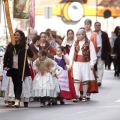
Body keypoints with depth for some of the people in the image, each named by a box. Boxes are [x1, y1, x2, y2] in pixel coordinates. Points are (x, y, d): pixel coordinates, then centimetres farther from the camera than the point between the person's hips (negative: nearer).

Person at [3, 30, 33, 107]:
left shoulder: (24, 45, -5)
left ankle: (17, 99, -14)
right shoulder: (10, 45, 7)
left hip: (21, 69, -4)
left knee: (19, 84, -8)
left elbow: (31, 55, -7)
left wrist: (28, 49, -25)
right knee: (15, 84, 8)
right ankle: (17, 100, 12)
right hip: (13, 68, 4)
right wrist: (5, 65, 5)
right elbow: (6, 56, 14)